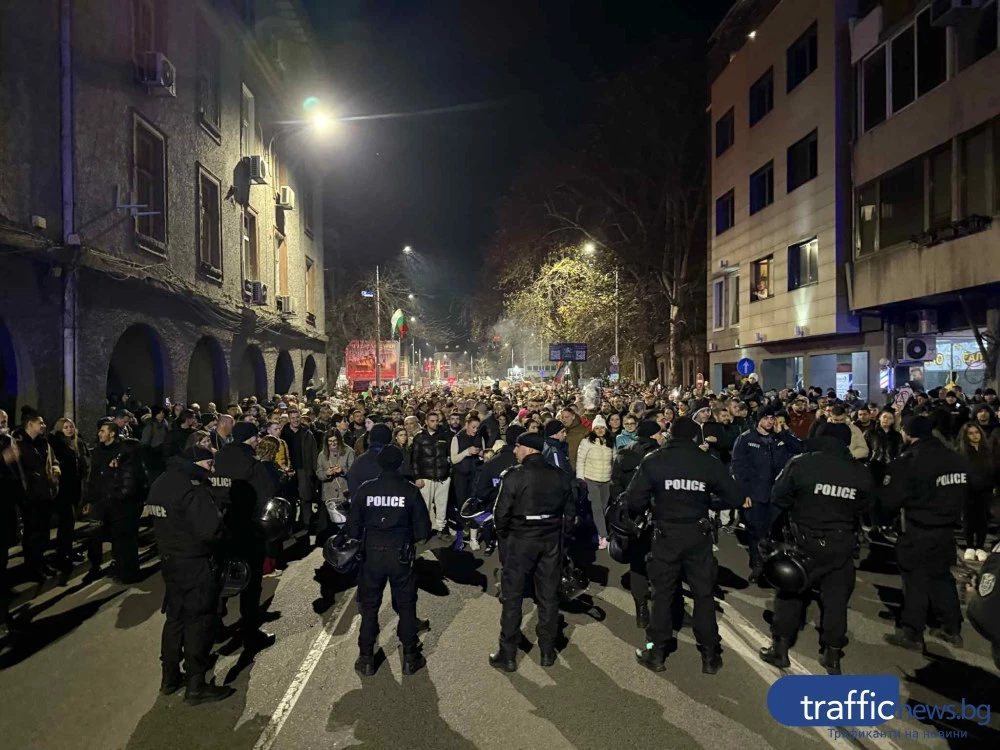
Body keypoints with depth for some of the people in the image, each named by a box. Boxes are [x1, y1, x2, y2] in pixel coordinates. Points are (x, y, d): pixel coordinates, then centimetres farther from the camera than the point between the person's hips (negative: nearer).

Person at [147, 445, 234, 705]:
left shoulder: (161, 482, 6)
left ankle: (170, 678, 32)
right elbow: (211, 530, -30)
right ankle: (196, 686, 10)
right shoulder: (193, 489, -24)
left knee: (176, 617, 21)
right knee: (200, 622, 2)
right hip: (195, 564, -9)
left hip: (169, 559, 9)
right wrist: (221, 520, -10)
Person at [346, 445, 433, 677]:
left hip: (372, 554, 1)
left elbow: (353, 526, -3)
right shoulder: (410, 490, -11)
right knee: (406, 605, 14)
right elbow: (423, 529, -8)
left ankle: (366, 659, 22)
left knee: (369, 606, 15)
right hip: (401, 555, -1)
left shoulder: (365, 490, -8)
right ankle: (410, 657, 22)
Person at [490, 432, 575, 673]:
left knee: (512, 597, 7)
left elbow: (501, 512, -12)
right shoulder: (559, 475, 1)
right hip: (552, 540, 4)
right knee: (549, 596, 13)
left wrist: (503, 535, 4)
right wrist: (560, 534, 15)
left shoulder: (514, 475, -14)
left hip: (520, 539, -4)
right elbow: (570, 512, 4)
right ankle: (547, 652, 23)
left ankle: (507, 655, 14)